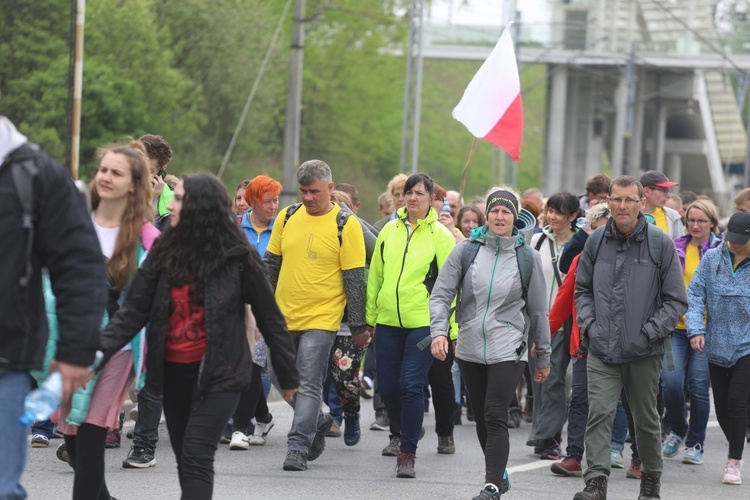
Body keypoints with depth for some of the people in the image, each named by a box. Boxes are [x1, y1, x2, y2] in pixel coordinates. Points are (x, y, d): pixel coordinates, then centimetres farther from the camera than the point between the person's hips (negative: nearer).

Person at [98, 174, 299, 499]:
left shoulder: (237, 258, -7)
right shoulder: (164, 252, 3)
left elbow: (269, 317, 1)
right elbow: (133, 310, -1)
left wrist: (288, 377, 5)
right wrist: (99, 350, -16)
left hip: (219, 373, -5)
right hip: (173, 371, 5)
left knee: (196, 457, -16)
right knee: (185, 459, 11)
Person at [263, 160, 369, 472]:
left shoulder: (346, 226, -8)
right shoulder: (287, 218, 6)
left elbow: (355, 279, -6)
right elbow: (271, 264, 15)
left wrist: (358, 327, -6)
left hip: (321, 319, -5)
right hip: (283, 316, 5)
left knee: (309, 384, -8)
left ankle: (298, 447, -5)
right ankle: (318, 422, 35)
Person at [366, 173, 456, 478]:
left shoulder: (440, 236, -2)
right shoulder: (389, 232, 10)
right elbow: (375, 276, 17)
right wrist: (370, 316, 17)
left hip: (423, 323, -4)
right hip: (388, 321, 4)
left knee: (411, 386, -12)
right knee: (387, 387, 8)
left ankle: (407, 453, -3)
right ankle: (399, 432, 38)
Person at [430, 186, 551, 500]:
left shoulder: (527, 258, 0)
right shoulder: (466, 250, 2)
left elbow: (538, 311, 7)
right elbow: (441, 294, 1)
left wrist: (544, 357, 11)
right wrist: (439, 331, -15)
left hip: (508, 350, -3)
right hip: (470, 349, 3)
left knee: (495, 417, -14)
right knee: (482, 418, 12)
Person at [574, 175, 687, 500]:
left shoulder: (660, 244, -4)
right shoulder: (596, 241, 4)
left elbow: (676, 300, -1)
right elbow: (582, 290, 16)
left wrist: (648, 333, -9)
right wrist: (589, 325, 1)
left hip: (644, 352, -1)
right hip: (602, 351, 1)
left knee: (646, 420, 12)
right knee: (599, 413, -12)